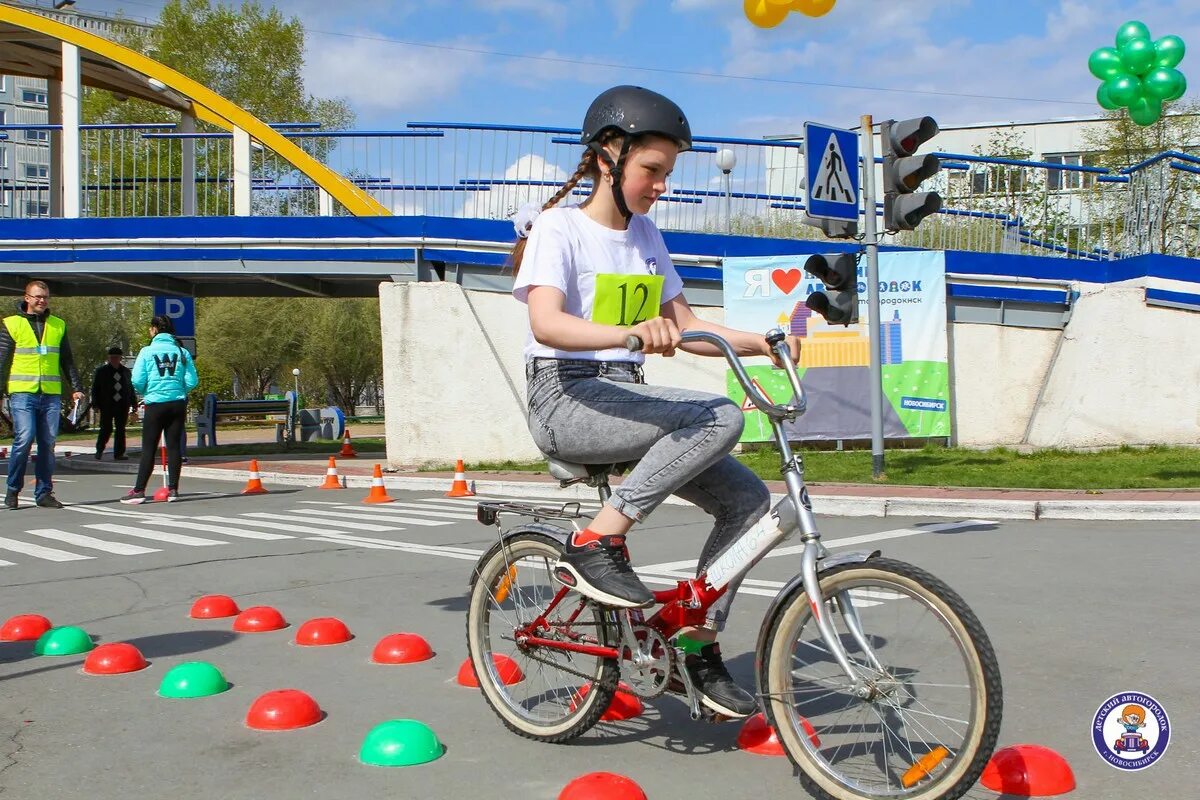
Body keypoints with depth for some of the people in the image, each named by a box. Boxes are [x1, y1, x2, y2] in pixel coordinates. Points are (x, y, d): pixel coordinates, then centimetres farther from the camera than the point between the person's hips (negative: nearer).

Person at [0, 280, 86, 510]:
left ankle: (44, 493, 12)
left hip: (51, 395, 3)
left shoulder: (58, 325, 14)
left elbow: (67, 361, 18)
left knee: (48, 444, 4)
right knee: (24, 439, -14)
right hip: (22, 393, -3)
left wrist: (77, 387, 10)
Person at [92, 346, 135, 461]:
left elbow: (131, 388, 16)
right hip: (107, 406, -3)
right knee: (106, 429, -5)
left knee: (120, 430, 3)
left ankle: (118, 453, 7)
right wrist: (95, 403, -3)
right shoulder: (101, 370, 5)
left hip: (122, 406, 3)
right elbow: (95, 388, 4)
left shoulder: (126, 371, 13)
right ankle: (99, 450, 14)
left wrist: (133, 403, 10)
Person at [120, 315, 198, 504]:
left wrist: (144, 392, 13)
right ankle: (173, 490, 7)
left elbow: (137, 381, -8)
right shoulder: (181, 351, 2)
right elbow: (192, 381, -1)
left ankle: (139, 491, 3)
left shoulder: (147, 351, -4)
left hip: (155, 404, -2)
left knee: (149, 449, 2)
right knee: (173, 446, 7)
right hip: (178, 403, 2)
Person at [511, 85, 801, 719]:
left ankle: (698, 644, 3)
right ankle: (595, 544, -21)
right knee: (720, 418, -28)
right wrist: (629, 332, -41)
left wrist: (761, 342, 2)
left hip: (625, 399, 7)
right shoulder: (558, 228, -6)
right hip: (565, 399, -7)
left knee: (747, 497, -8)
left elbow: (684, 325, 17)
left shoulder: (644, 234, 16)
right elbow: (547, 322, -24)